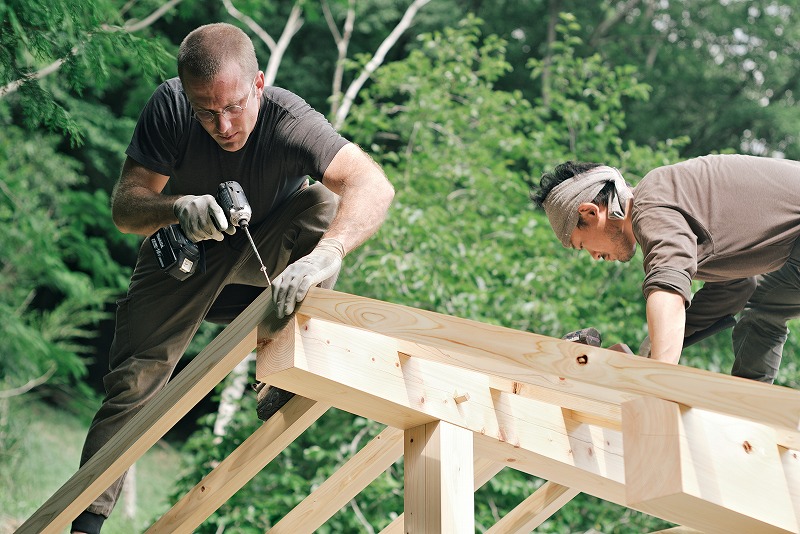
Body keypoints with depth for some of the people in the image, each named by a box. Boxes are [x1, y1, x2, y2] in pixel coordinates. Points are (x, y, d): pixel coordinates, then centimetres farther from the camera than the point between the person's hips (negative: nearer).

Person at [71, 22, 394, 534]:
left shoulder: (289, 121, -34)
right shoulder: (169, 107, -26)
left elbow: (374, 185, -50)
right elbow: (123, 208, -24)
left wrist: (326, 251, -68)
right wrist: (178, 208, -46)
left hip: (263, 253, -1)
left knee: (324, 203, -30)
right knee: (132, 380, -13)